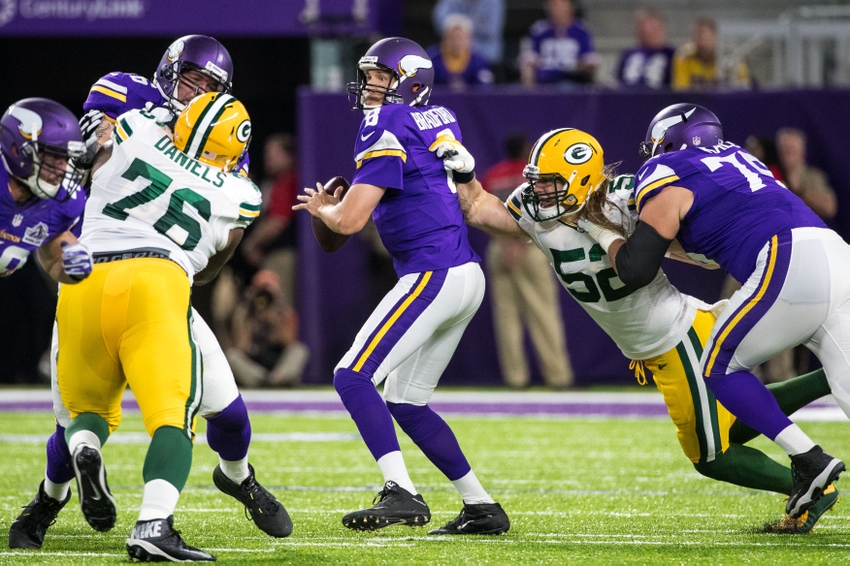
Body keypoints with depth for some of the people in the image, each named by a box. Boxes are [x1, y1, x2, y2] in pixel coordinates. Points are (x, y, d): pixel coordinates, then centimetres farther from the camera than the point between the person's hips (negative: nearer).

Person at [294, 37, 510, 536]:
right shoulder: (441, 120, 16)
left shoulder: (389, 127, -11)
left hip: (433, 275, -9)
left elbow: (350, 220, -16)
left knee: (353, 377, -13)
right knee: (404, 401, 16)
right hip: (467, 275, 9)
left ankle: (402, 493, -25)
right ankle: (482, 507, 18)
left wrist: (321, 208, 7)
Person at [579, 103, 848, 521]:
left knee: (721, 369, 9)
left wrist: (602, 233, 21)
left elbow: (635, 270, 2)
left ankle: (808, 460, -5)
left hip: (791, 265, -7)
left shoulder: (666, 181, 7)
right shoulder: (733, 157, 30)